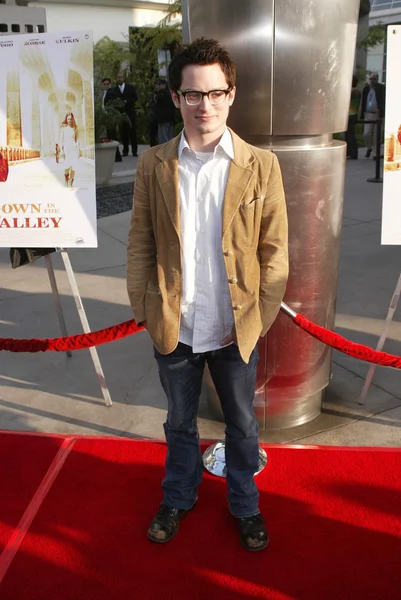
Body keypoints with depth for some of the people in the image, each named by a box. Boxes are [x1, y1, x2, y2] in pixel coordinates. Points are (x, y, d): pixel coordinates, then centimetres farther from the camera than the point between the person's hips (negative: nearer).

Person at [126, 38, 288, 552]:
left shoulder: (261, 166, -7)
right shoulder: (152, 165, -3)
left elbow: (274, 250, -3)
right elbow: (140, 244, 1)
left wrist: (261, 317, -6)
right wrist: (142, 309, -2)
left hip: (235, 330, 0)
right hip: (173, 329, 1)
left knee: (242, 425, 18)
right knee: (180, 421, 21)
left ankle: (245, 505, 44)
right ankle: (178, 498, 46)